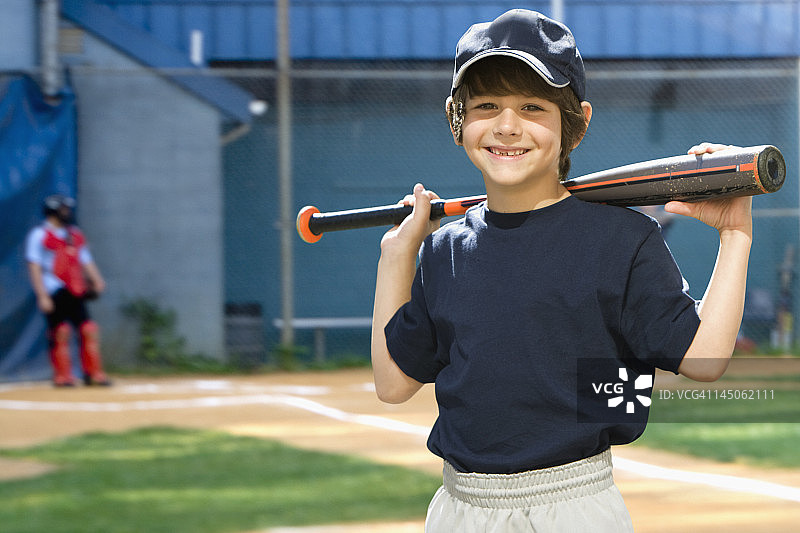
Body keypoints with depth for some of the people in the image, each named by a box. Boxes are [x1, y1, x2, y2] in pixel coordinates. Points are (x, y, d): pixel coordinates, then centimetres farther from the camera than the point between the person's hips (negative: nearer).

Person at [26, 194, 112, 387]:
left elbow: (86, 261, 19)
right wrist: (42, 296, -15)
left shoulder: (75, 234, 18)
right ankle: (62, 376, 1)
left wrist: (97, 280, 1)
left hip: (75, 294, 6)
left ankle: (93, 373, 5)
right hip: (54, 292, -6)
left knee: (89, 329, 0)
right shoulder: (39, 235, -2)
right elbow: (35, 267, -8)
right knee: (60, 333, -7)